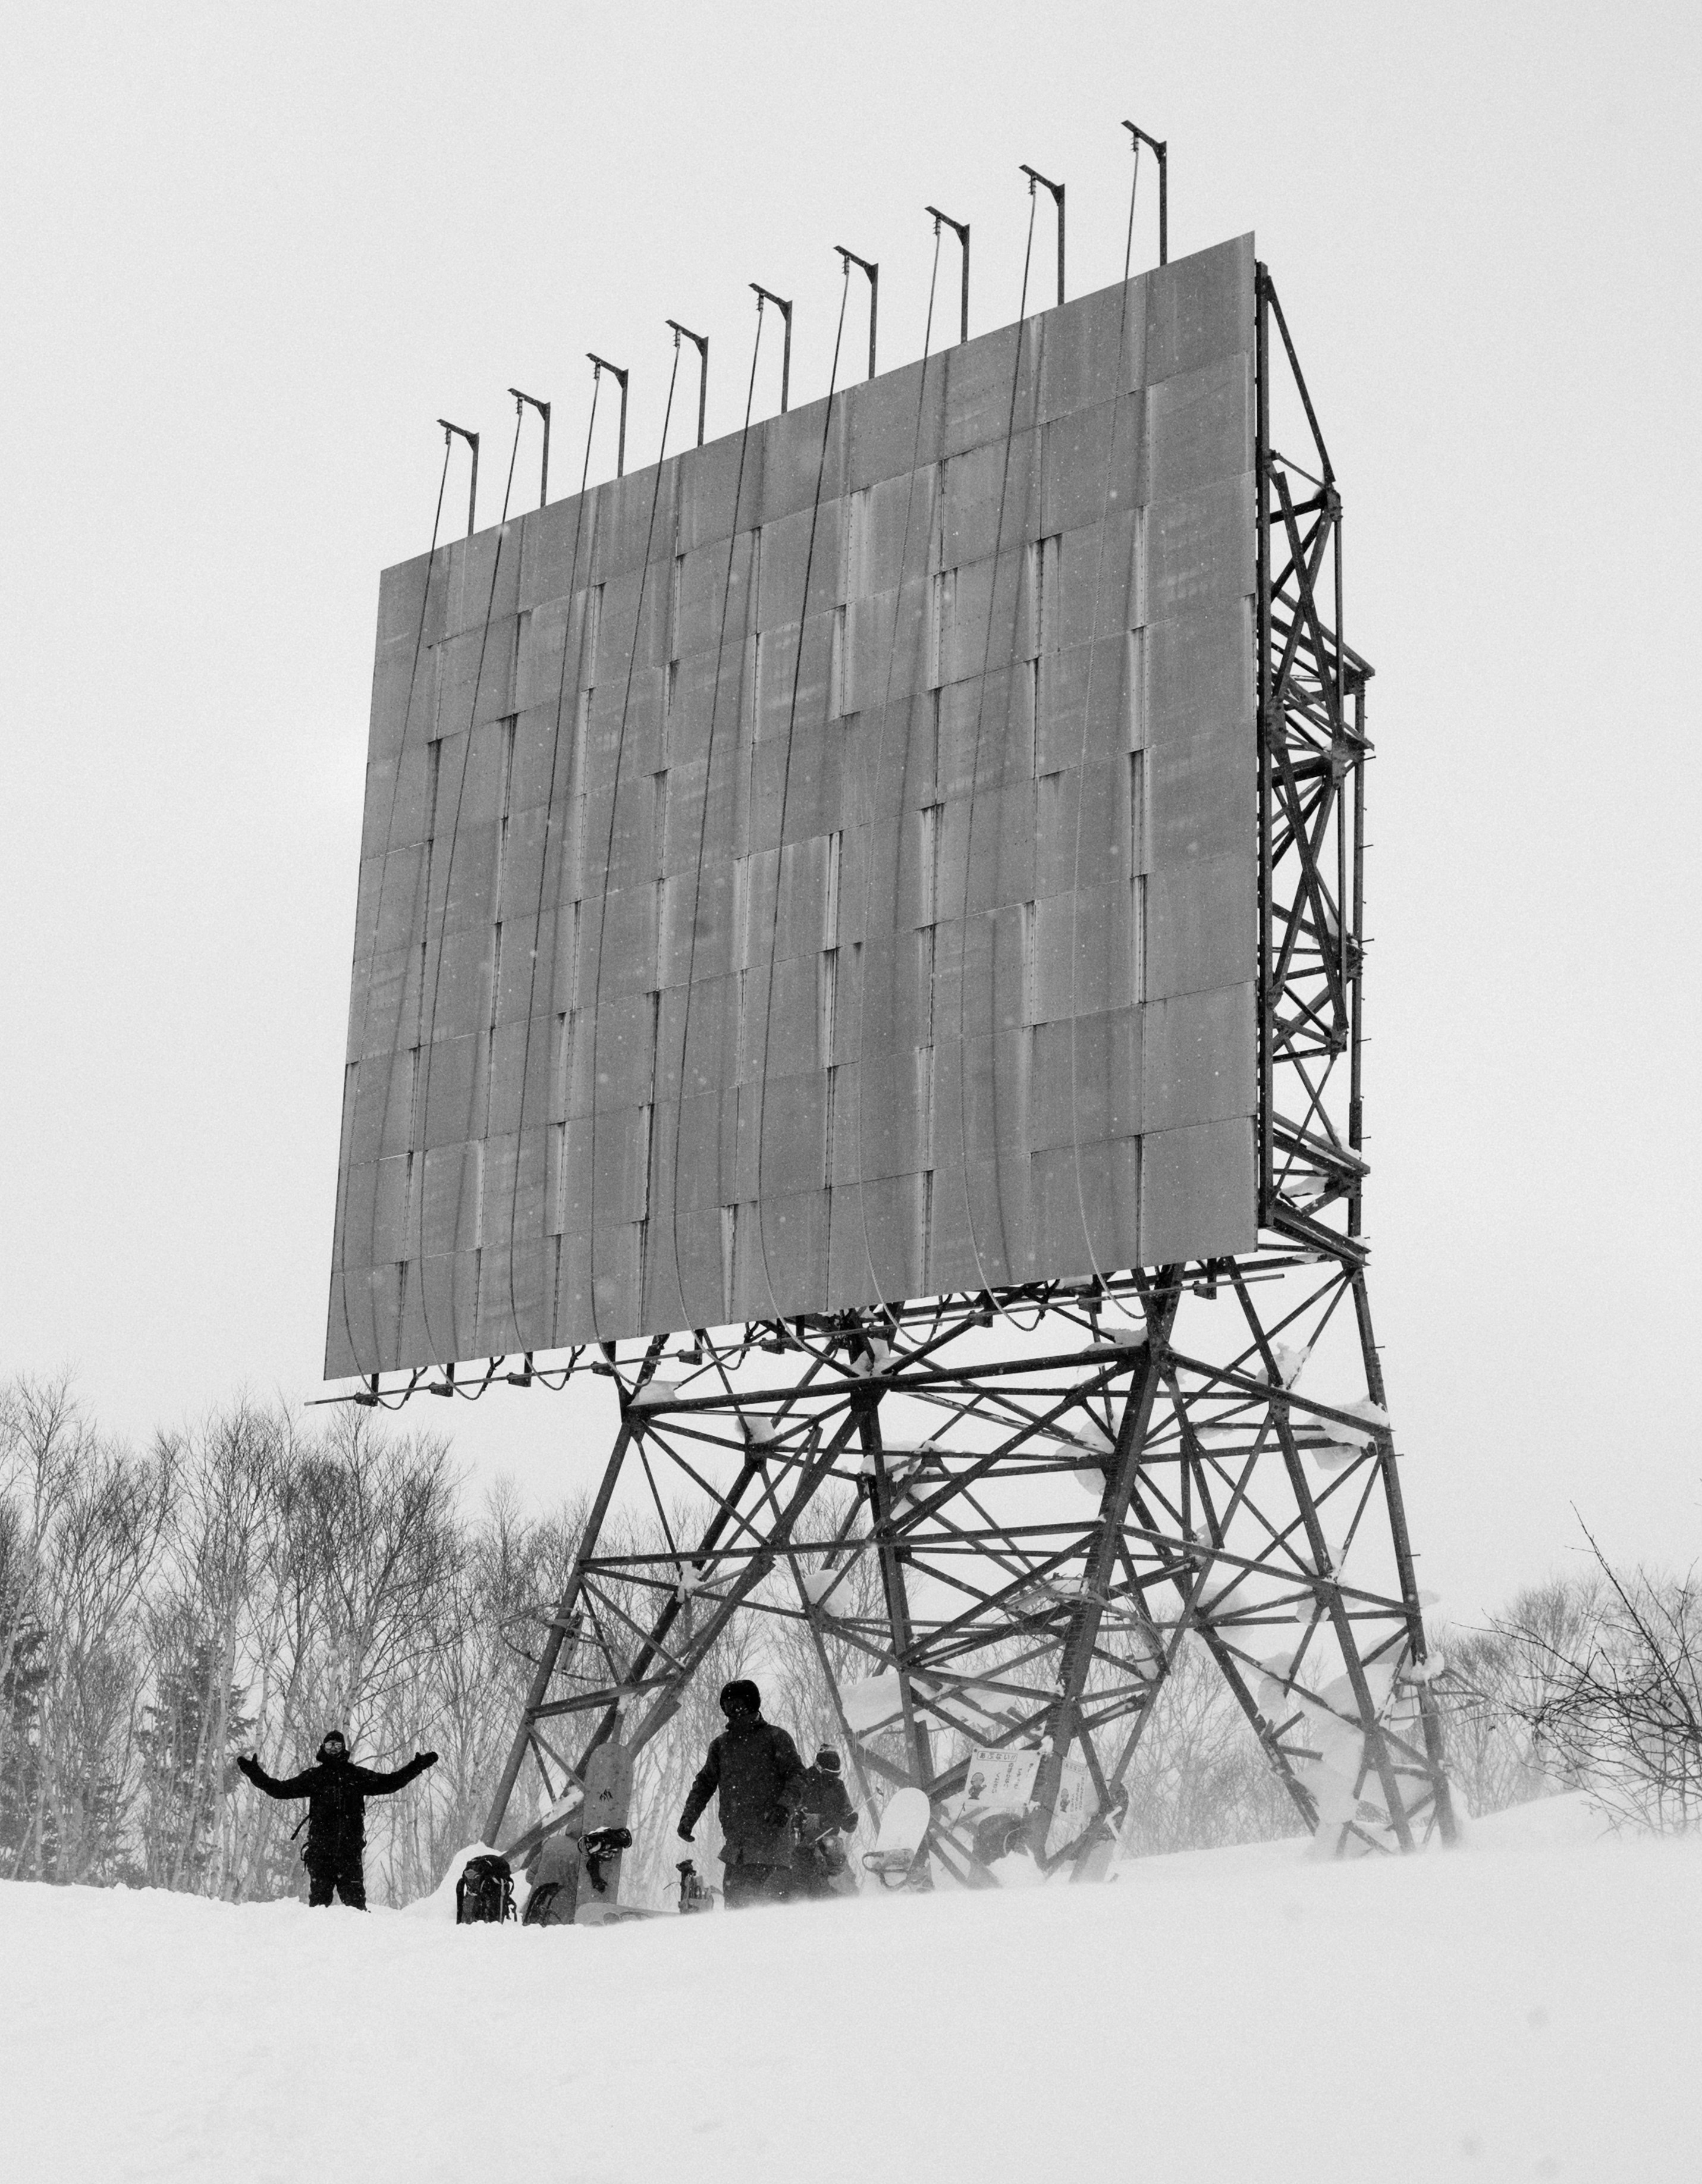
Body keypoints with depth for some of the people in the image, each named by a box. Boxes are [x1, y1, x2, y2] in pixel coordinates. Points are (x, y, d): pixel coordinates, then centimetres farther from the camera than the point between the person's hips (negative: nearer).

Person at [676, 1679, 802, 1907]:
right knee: (735, 1900, -2)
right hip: (736, 1844, 5)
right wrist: (688, 1819, 16)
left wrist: (785, 1806, -18)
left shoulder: (775, 1738, 5)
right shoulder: (721, 1744, 19)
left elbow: (797, 1775, -1)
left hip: (770, 1836, -5)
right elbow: (705, 1783, 25)